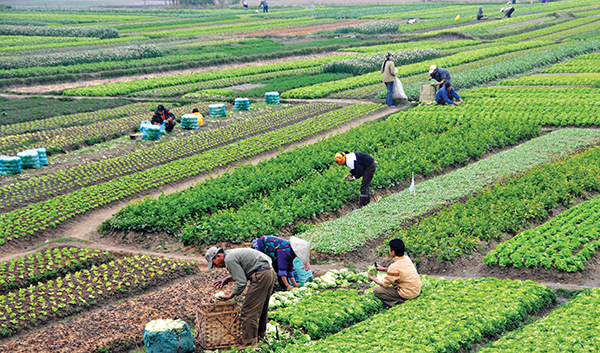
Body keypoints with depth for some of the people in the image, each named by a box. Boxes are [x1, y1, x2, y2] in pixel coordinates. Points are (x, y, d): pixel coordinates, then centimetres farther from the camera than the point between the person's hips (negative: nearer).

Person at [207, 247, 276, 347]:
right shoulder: (232, 254, 19)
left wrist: (230, 296, -2)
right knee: (261, 307, 22)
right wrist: (226, 280, 25)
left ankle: (250, 341, -5)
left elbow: (242, 282, -13)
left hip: (261, 276, -11)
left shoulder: (229, 260, -12)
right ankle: (260, 334, 34)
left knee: (248, 310, -6)